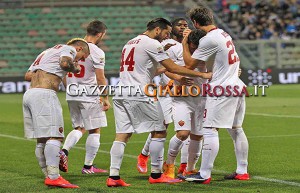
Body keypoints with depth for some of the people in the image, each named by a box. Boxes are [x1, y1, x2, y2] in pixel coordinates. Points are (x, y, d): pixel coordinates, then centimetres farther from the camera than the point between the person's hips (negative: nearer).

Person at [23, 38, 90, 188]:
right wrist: (74, 69, 1)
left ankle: (49, 176, 14)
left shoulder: (48, 52, 30)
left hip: (29, 93, 9)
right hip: (44, 95, -9)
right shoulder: (68, 49, 5)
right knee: (54, 137, -13)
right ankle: (53, 177, -22)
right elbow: (65, 63, -18)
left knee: (41, 140, 10)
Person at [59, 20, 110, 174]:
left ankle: (64, 151, -5)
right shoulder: (97, 52, -13)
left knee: (79, 128, 19)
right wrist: (105, 98, -3)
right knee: (94, 131, 7)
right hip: (89, 96, -6)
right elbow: (100, 79, -13)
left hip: (71, 96, 6)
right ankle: (88, 166, 10)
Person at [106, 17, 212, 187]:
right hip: (139, 94, -8)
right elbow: (173, 68, -7)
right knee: (159, 132, 2)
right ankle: (156, 175, 5)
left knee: (122, 135, 5)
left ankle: (113, 176, -3)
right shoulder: (152, 44, -4)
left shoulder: (130, 43, 23)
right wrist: (202, 74, -2)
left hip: (120, 93, 8)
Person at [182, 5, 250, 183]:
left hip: (222, 89, -9)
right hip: (237, 86, 9)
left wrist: (184, 43, 3)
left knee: (210, 130, -9)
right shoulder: (224, 34, 13)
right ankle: (242, 171, 19)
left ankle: (205, 174, -12)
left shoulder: (209, 39, -15)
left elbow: (190, 63, -9)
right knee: (236, 130, 14)